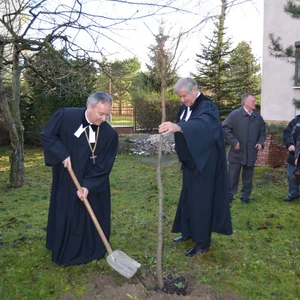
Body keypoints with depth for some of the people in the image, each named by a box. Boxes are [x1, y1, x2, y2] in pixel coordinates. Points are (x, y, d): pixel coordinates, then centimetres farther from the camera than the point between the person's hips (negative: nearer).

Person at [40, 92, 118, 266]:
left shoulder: (110, 134, -18)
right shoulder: (66, 116, -19)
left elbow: (104, 166, -14)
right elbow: (46, 135, -7)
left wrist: (88, 186, -21)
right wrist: (63, 155, -18)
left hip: (94, 185, 0)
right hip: (66, 181, 0)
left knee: (92, 218, 9)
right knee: (65, 215, 12)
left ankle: (91, 252, 29)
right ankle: (65, 252, 31)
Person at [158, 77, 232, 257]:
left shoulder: (208, 107, -19)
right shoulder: (185, 108, 7)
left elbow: (202, 124, -42)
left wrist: (177, 127, -56)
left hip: (204, 164, -8)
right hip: (190, 162, 9)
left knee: (201, 199, -2)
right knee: (188, 197, 17)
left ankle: (203, 242, 10)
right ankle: (189, 231, 33)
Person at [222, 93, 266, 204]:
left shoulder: (258, 117, 9)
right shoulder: (234, 114, -9)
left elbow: (263, 131, 19)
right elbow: (225, 128, -13)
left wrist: (261, 142, 2)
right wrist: (233, 142, -16)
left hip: (251, 153, 5)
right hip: (237, 152, -5)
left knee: (248, 177, 13)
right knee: (232, 176, 3)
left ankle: (245, 196, 25)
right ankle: (228, 197, 14)